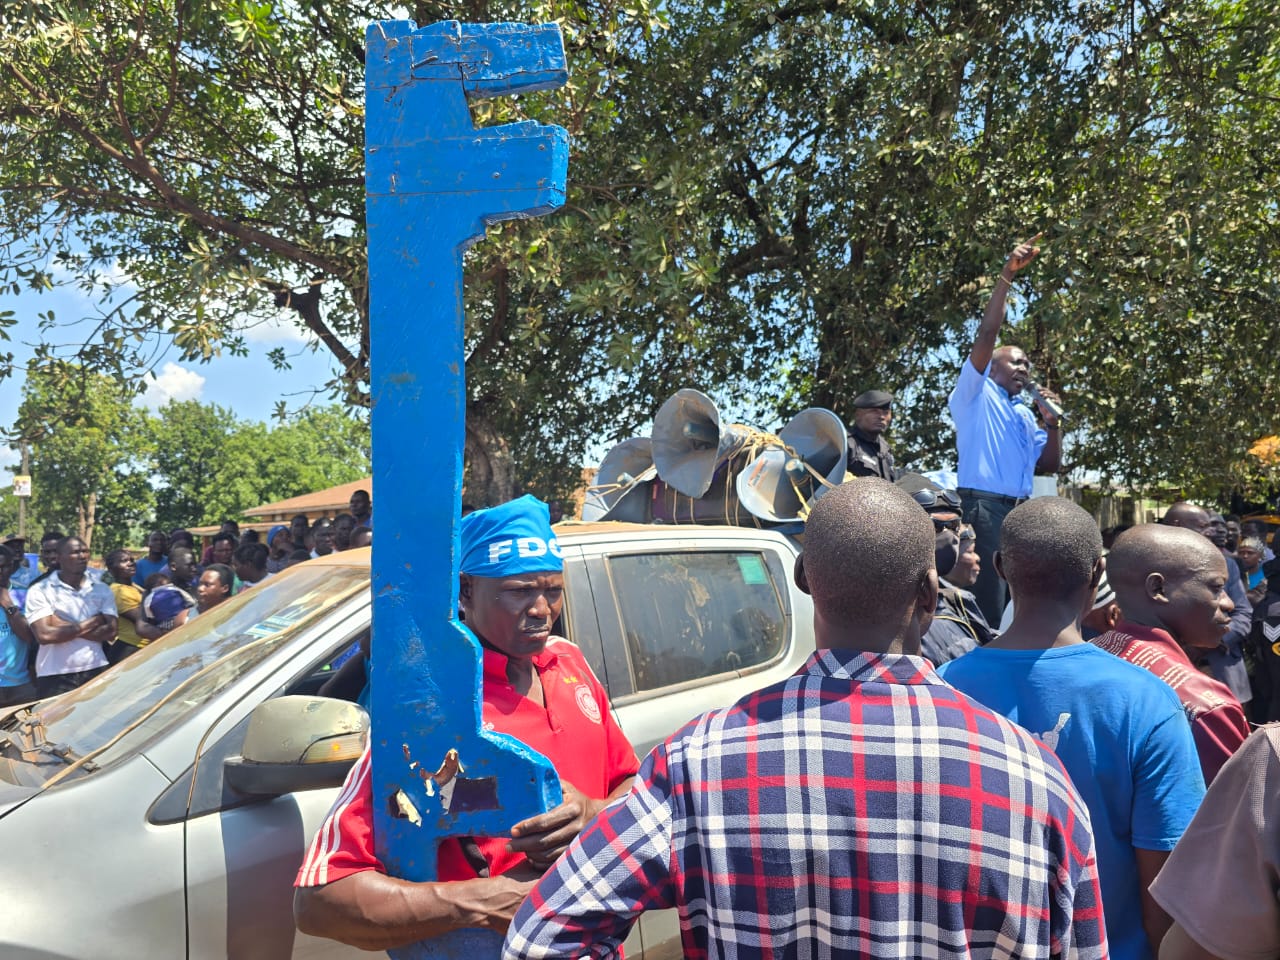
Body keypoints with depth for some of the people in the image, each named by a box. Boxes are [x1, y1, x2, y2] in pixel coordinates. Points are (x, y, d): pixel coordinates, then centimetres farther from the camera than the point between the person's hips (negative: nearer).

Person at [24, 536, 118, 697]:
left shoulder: (102, 590, 9)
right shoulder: (40, 591, -2)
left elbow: (110, 632, -2)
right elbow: (44, 635, -13)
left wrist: (64, 627, -10)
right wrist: (91, 623, -7)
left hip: (96, 671, 3)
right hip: (55, 676, -3)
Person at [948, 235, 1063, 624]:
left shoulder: (1024, 415, 23)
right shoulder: (976, 394, 5)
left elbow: (1049, 465, 19)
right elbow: (986, 335, -7)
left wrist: (1052, 423, 5)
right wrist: (1007, 276, -11)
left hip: (1020, 510, 7)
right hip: (984, 506, -7)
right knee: (988, 602, -11)